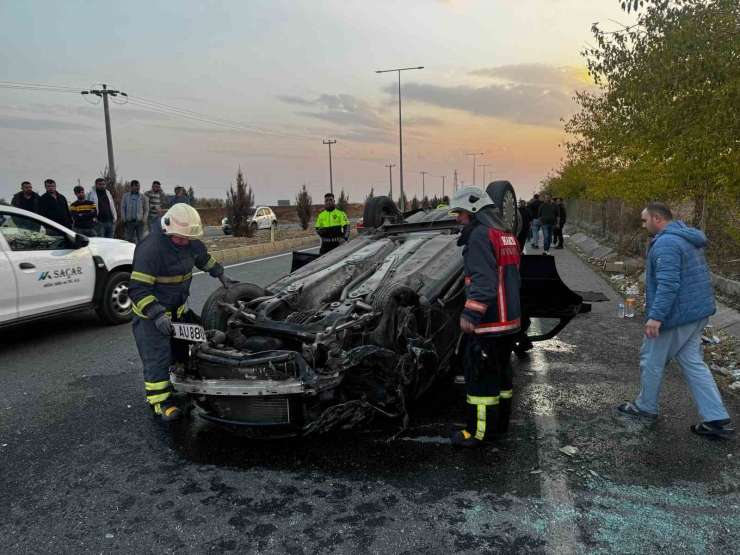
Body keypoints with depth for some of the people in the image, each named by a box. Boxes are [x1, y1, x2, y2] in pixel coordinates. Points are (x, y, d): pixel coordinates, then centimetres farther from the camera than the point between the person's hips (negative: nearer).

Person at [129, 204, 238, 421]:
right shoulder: (151, 249, -30)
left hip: (178, 308, 8)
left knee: (184, 346, 21)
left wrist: (221, 275, 17)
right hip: (151, 314, -8)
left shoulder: (190, 243, -6)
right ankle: (160, 401, 6)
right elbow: (138, 289, -32)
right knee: (157, 358, -4)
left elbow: (204, 258, 19)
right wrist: (157, 314, -39)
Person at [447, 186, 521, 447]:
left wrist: (469, 314, -25)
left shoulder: (481, 235, -15)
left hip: (488, 322, -10)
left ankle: (479, 431, 4)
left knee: (481, 376, -3)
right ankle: (500, 421, 29)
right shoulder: (505, 234, 17)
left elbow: (483, 280, -25)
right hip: (509, 319, 10)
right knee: (501, 372, 18)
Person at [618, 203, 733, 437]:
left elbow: (668, 284, -29)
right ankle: (716, 418, 12)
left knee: (652, 361, 8)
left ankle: (646, 407, 24)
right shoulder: (686, 237, 14)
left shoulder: (666, 242, -20)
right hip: (696, 311, 10)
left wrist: (656, 316, -30)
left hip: (675, 314, -10)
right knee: (693, 362, 14)